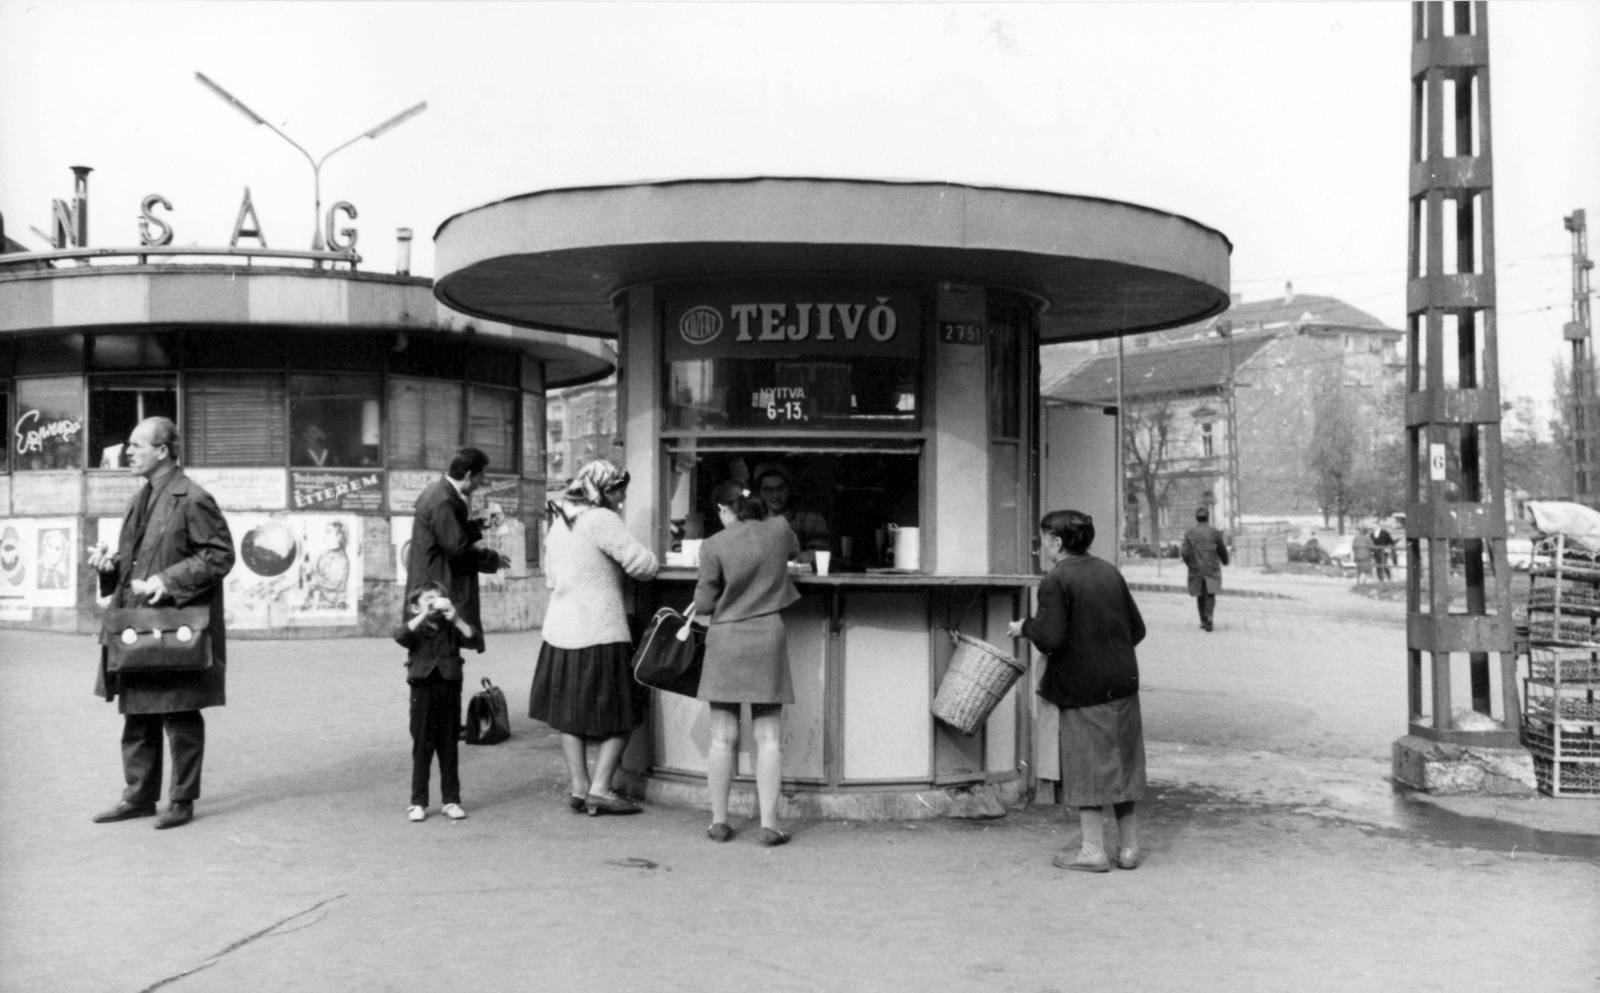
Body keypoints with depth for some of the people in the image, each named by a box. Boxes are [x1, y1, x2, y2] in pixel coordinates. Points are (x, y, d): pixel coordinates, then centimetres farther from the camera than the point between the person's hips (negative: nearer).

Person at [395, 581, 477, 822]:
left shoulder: (451, 629, 9)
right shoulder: (416, 628, 3)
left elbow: (471, 637, -8)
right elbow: (401, 635, -19)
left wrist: (455, 617, -21)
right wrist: (425, 615, -26)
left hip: (449, 691, 2)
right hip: (423, 691, -2)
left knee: (449, 749, 7)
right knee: (422, 749, 4)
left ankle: (451, 800, 15)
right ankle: (418, 802, 11)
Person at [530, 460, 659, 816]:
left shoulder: (558, 523, 12)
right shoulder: (602, 520, -13)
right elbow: (643, 565, -17)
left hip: (561, 632, 7)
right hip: (600, 635, -7)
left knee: (570, 716, 15)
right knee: (619, 716, 4)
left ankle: (579, 787, 15)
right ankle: (599, 788, 0)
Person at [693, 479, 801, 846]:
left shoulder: (714, 545, -9)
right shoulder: (779, 529, 0)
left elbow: (704, 604, -3)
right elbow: (794, 552, 24)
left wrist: (700, 600, 18)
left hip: (726, 641, -1)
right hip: (768, 638, 2)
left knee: (723, 738, 6)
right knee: (768, 738, 4)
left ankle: (719, 822, 13)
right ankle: (769, 824, 3)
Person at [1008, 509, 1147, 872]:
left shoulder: (1055, 582, -12)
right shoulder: (1110, 572, 9)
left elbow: (1051, 640, -21)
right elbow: (1137, 629, 12)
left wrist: (1024, 627, -3)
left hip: (1083, 689, -7)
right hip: (1123, 682, 7)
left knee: (1088, 766, 1)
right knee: (1121, 764, 13)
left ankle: (1093, 851, 6)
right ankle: (1128, 847, 19)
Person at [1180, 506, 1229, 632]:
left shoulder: (1189, 533, -2)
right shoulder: (1214, 532, -3)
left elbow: (1185, 553, -6)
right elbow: (1222, 551, 4)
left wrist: (1190, 564, 14)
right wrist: (1225, 561, 25)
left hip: (1196, 570, 1)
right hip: (1212, 569, -1)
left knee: (1200, 596, 15)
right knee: (1210, 594, 1)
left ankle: (1203, 620, 21)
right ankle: (1208, 616, -21)